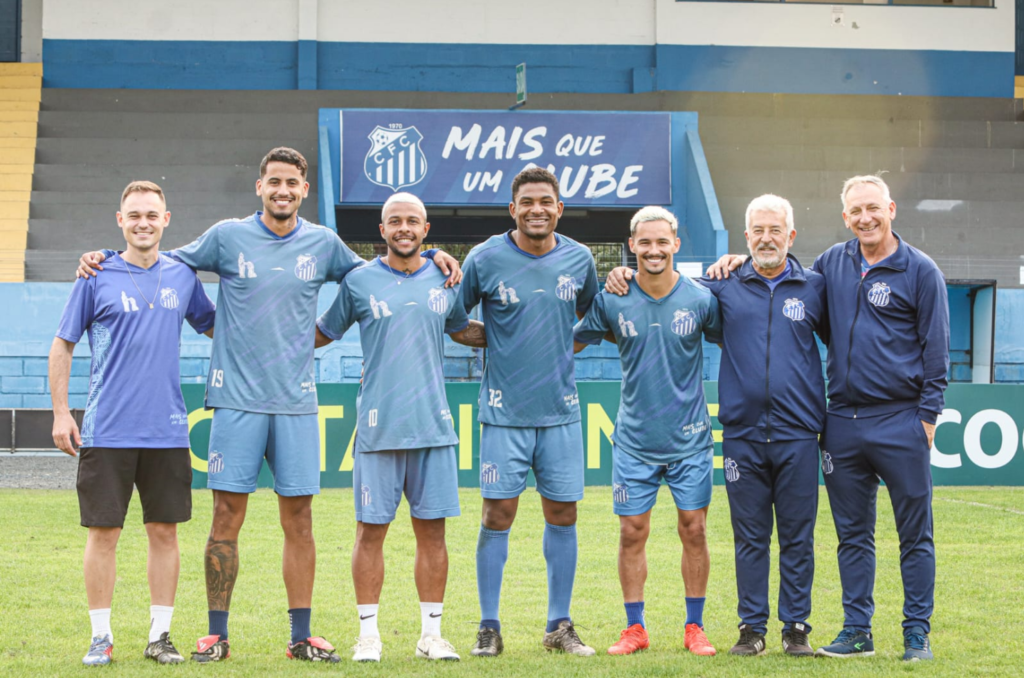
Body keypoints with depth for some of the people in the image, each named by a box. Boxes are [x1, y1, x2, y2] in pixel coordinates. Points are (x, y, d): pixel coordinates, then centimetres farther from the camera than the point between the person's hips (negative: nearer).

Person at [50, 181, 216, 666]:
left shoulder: (182, 276, 8)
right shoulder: (97, 276, 0)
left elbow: (213, 326, 24)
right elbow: (63, 345, 4)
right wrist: (61, 413, -1)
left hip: (167, 432, 3)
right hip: (107, 432, -3)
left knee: (164, 532, 5)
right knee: (103, 533, 0)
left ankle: (160, 635, 14)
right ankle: (101, 636, 10)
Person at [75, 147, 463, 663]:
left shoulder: (323, 244, 10)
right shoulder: (228, 237, 3)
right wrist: (104, 259, 4)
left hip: (296, 403, 2)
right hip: (236, 399, -2)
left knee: (298, 519, 3)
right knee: (227, 516, -1)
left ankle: (301, 636, 9)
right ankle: (216, 634, 7)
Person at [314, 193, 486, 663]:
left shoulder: (445, 281, 10)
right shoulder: (359, 281, 2)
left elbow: (462, 330, 28)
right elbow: (322, 334, 13)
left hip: (434, 426, 2)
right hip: (378, 426, -2)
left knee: (432, 529, 4)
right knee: (371, 529, 0)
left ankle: (431, 633, 12)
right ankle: (368, 633, 8)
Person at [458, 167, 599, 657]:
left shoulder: (579, 259, 4)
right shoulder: (486, 259, -5)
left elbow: (594, 314, 22)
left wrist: (564, 346, 9)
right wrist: (497, 342, -4)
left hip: (562, 410, 3)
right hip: (505, 411, -3)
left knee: (563, 515, 5)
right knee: (498, 515, -3)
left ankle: (559, 626, 16)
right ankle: (489, 628, 7)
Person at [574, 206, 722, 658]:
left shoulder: (700, 300, -4)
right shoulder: (612, 302, -3)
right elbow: (573, 342, 10)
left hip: (689, 438, 0)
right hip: (634, 439, 0)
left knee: (694, 530, 2)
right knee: (632, 533, 2)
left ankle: (694, 627, 13)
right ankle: (635, 628, 13)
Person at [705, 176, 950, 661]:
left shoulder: (920, 272, -1)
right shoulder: (833, 263, 11)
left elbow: (936, 349, -1)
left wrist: (927, 416, -5)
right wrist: (745, 262, 13)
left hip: (899, 421, -4)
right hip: (842, 422, 4)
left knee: (915, 534, 2)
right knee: (852, 534, 8)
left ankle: (917, 633, 8)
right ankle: (857, 631, 15)